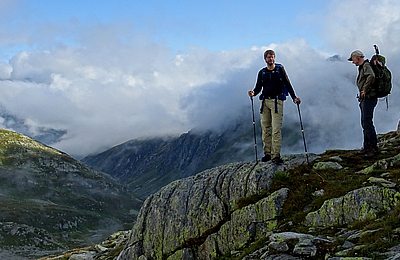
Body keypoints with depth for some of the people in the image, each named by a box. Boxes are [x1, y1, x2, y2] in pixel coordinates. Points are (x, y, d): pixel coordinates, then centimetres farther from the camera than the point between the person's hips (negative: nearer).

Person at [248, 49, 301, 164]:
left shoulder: (280, 69, 6)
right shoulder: (262, 72, 13)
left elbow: (287, 84, 7)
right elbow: (258, 87, 12)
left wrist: (294, 97, -1)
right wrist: (253, 92, -10)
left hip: (277, 101, -3)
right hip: (265, 101, 3)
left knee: (276, 129, -10)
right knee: (265, 128, 3)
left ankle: (276, 155, -12)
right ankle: (267, 153, 10)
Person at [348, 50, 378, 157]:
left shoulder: (366, 65, -13)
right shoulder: (362, 67, 18)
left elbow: (371, 76, -32)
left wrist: (365, 90, -24)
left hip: (369, 98, -10)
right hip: (364, 99, 10)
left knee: (367, 123, -9)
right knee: (364, 123, 15)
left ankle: (373, 147, -3)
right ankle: (367, 147, 24)